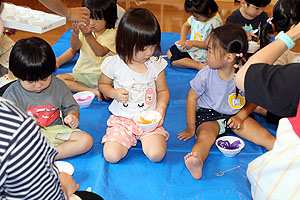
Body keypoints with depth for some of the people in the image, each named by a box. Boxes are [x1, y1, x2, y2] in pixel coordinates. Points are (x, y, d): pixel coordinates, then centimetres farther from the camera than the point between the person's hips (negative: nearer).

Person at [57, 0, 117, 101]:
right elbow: (75, 48, -12)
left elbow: (100, 52, -22)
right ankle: (92, 91, -22)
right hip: (82, 73, 5)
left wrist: (88, 35, -35)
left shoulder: (112, 34, -6)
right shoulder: (84, 29, 4)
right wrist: (75, 34, -33)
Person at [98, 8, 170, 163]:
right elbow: (103, 84, 9)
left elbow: (162, 90, 7)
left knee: (157, 154, -21)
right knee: (111, 156, -18)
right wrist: (114, 93, -13)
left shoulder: (156, 64, -5)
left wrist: (161, 108, -12)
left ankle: (144, 138, 12)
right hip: (121, 119, 0)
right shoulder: (114, 64, -9)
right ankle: (129, 138, 14)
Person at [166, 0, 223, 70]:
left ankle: (200, 66, -22)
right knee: (170, 53, 9)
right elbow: (186, 25, 12)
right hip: (191, 48, 9)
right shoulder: (196, 15, -6)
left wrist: (193, 43, -31)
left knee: (174, 60, -18)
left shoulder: (216, 23, -28)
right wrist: (182, 40, -4)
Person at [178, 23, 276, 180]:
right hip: (208, 115, -3)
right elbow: (192, 98, -4)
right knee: (205, 136, -33)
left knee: (263, 135, -14)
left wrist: (240, 117, -12)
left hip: (235, 115, 3)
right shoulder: (205, 75, -13)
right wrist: (191, 127, -3)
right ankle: (197, 163, -60)